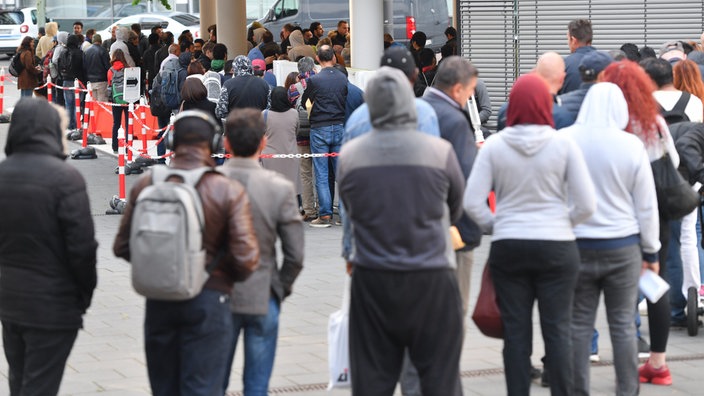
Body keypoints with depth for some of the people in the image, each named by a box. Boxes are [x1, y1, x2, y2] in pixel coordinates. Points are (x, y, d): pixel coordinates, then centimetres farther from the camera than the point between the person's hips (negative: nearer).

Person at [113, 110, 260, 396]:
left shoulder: (145, 186, -3)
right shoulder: (228, 192, -11)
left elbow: (122, 246, 2)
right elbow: (245, 257, -15)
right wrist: (227, 276, 6)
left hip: (158, 301, 3)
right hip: (207, 301, -3)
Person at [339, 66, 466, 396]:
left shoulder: (350, 155, -3)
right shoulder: (439, 151, -7)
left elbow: (350, 211, 6)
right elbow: (456, 207, 7)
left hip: (372, 279, 2)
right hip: (431, 280, -2)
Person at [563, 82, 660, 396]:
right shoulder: (631, 146, -8)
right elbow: (647, 206, -1)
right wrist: (651, 251, 9)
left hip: (576, 244, 0)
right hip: (623, 245, 0)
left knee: (578, 324, 7)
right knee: (623, 323, 7)